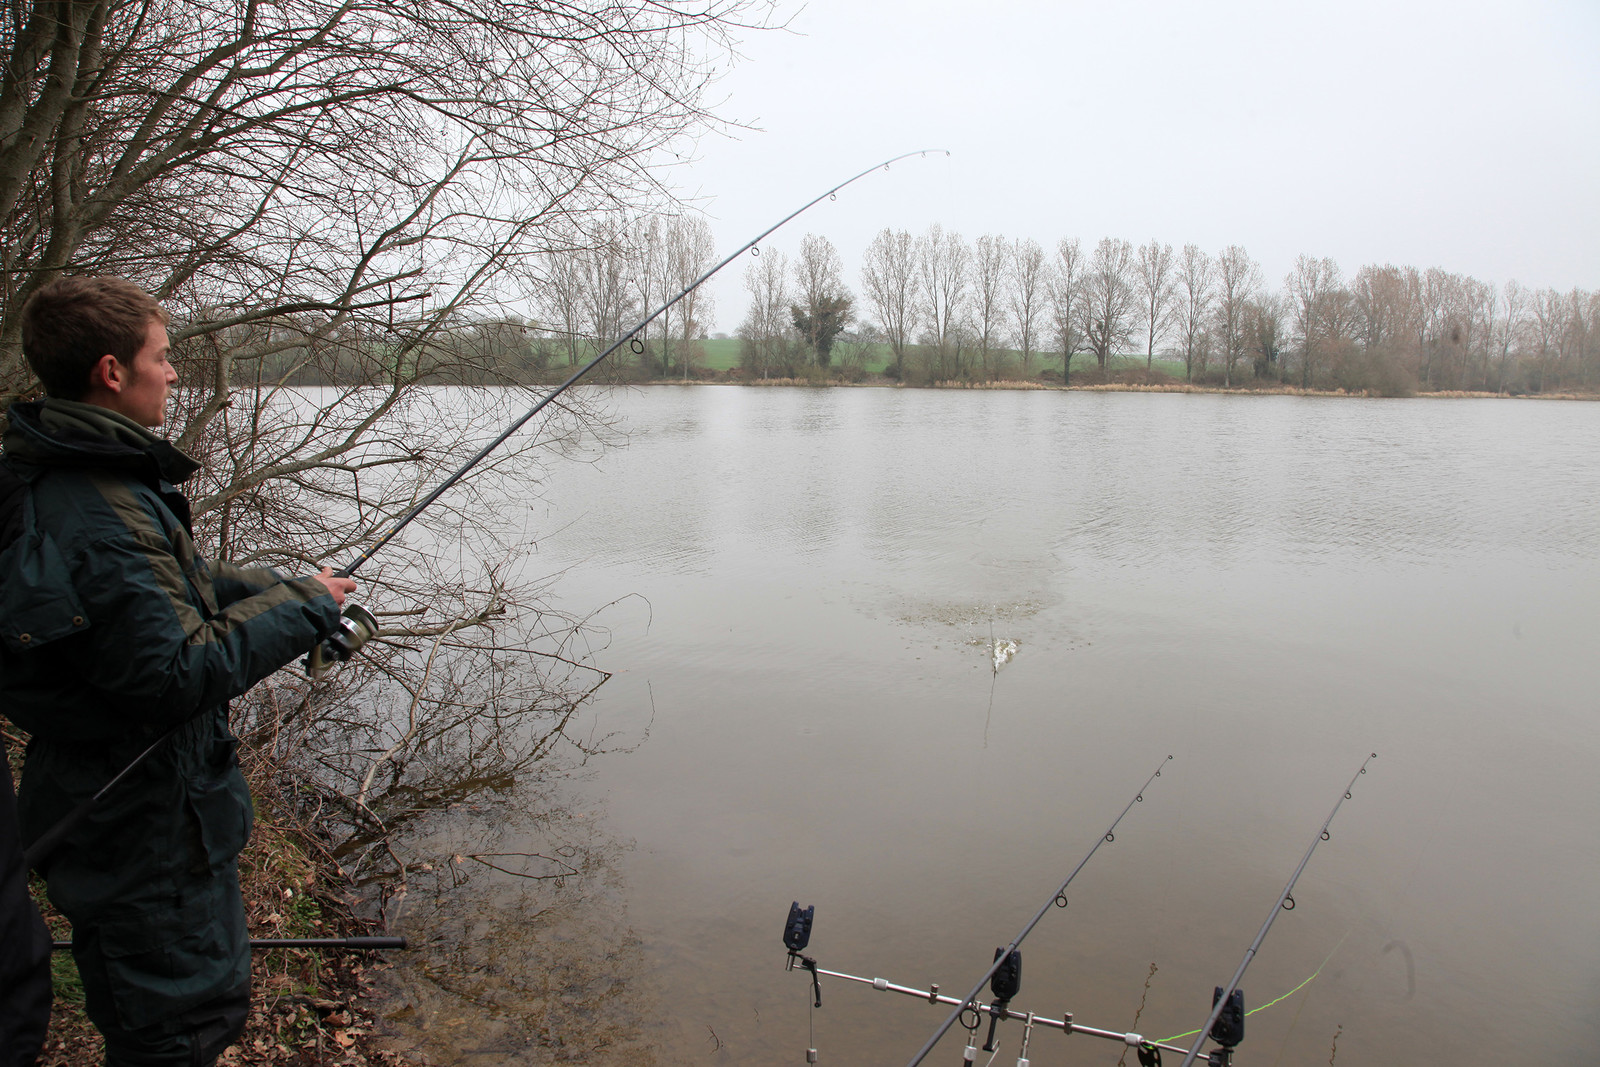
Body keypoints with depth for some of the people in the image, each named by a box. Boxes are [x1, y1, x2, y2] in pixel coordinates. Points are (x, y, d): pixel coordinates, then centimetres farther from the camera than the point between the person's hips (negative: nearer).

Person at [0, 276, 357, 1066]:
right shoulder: (99, 518, -28)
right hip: (147, 826, -10)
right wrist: (302, 607, -19)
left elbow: (165, 590, 15)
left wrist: (282, 590, 3)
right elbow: (178, 674, -30)